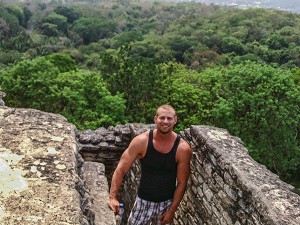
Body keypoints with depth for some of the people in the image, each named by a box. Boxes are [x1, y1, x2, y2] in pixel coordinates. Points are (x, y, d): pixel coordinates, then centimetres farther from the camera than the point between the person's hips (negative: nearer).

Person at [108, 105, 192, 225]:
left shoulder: (183, 149, -16)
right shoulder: (141, 141, -17)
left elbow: (182, 183, -8)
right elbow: (120, 170, -13)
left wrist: (172, 210, -7)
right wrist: (112, 197, -22)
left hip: (167, 202, 1)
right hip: (143, 201, 0)